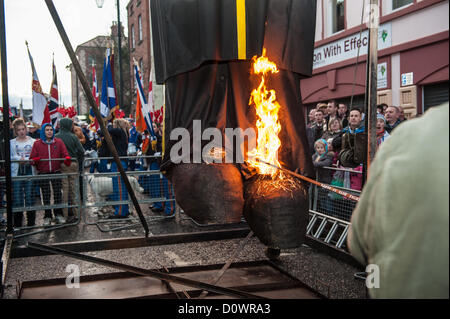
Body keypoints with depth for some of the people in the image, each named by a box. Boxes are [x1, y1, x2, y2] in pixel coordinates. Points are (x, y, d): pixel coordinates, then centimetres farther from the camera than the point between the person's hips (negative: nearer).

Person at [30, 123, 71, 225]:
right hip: (43, 173, 0)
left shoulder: (59, 142, 5)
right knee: (46, 195, 6)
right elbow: (32, 158, 2)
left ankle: (58, 214, 11)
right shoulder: (37, 144, 3)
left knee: (57, 194, 0)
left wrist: (67, 159, -22)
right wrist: (35, 160, -21)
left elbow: (65, 154, 0)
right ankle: (47, 216, 15)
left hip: (56, 172, 0)